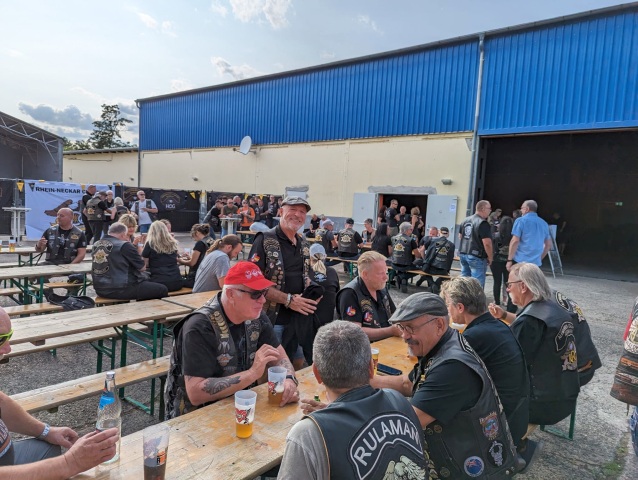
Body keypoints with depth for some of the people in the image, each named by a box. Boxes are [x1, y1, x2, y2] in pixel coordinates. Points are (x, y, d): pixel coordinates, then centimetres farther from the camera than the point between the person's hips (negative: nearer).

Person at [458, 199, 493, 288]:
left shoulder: (465, 220, 9)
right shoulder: (483, 223, -15)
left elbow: (460, 236, 20)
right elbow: (487, 243, -19)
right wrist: (490, 257, -8)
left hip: (463, 254, 8)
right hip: (477, 256, -8)